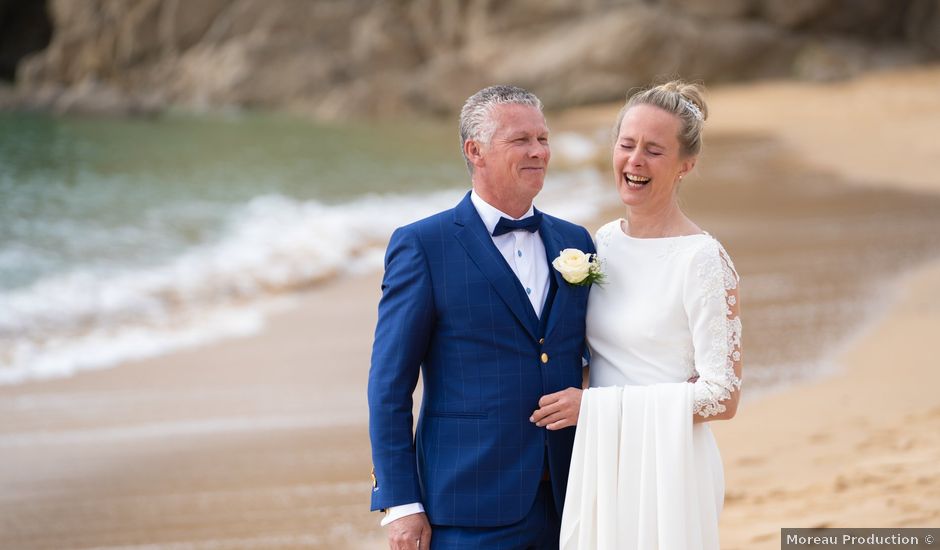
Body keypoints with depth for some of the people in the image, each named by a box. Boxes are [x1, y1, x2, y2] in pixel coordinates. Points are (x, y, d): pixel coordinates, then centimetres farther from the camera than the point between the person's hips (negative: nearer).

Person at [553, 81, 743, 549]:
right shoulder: (605, 242, 7)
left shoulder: (702, 259, -13)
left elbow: (722, 396, -16)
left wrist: (595, 404, -16)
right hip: (597, 464, 6)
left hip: (666, 469, -6)